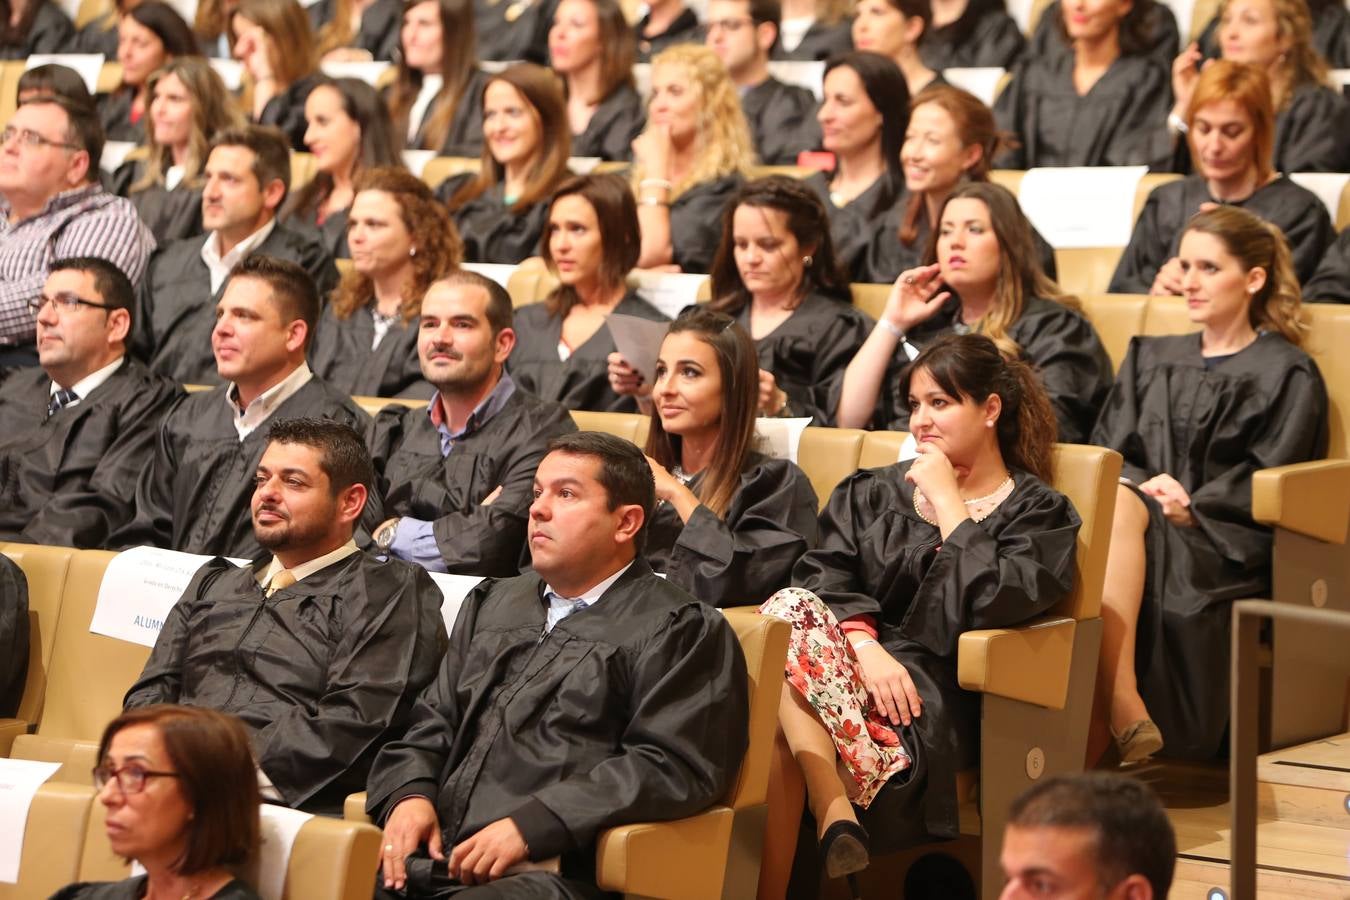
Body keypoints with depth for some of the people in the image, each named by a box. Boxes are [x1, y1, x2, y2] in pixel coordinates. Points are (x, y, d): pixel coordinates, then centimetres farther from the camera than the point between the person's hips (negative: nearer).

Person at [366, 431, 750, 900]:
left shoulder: (681, 631, 2)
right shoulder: (494, 602, 26)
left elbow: (671, 768, -9)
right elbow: (435, 719, 26)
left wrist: (531, 825, -17)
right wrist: (410, 793, 3)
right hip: (434, 857, 7)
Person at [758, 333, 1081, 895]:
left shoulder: (1037, 512, 12)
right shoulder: (873, 493, 24)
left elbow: (995, 601, -9)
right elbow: (826, 575, 6)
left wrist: (947, 500, -1)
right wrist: (866, 647, -13)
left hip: (933, 692, -4)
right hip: (851, 657, 4)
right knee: (790, 613, -33)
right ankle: (838, 820, -40)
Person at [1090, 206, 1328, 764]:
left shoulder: (1287, 375, 11)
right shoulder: (1151, 360, 27)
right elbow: (1105, 451, 16)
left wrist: (1191, 509, -15)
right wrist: (1146, 485, -6)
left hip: (1223, 549, -4)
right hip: (1146, 523, 4)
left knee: (1118, 509, -37)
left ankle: (1112, 714, -49)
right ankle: (1121, 712, -48)